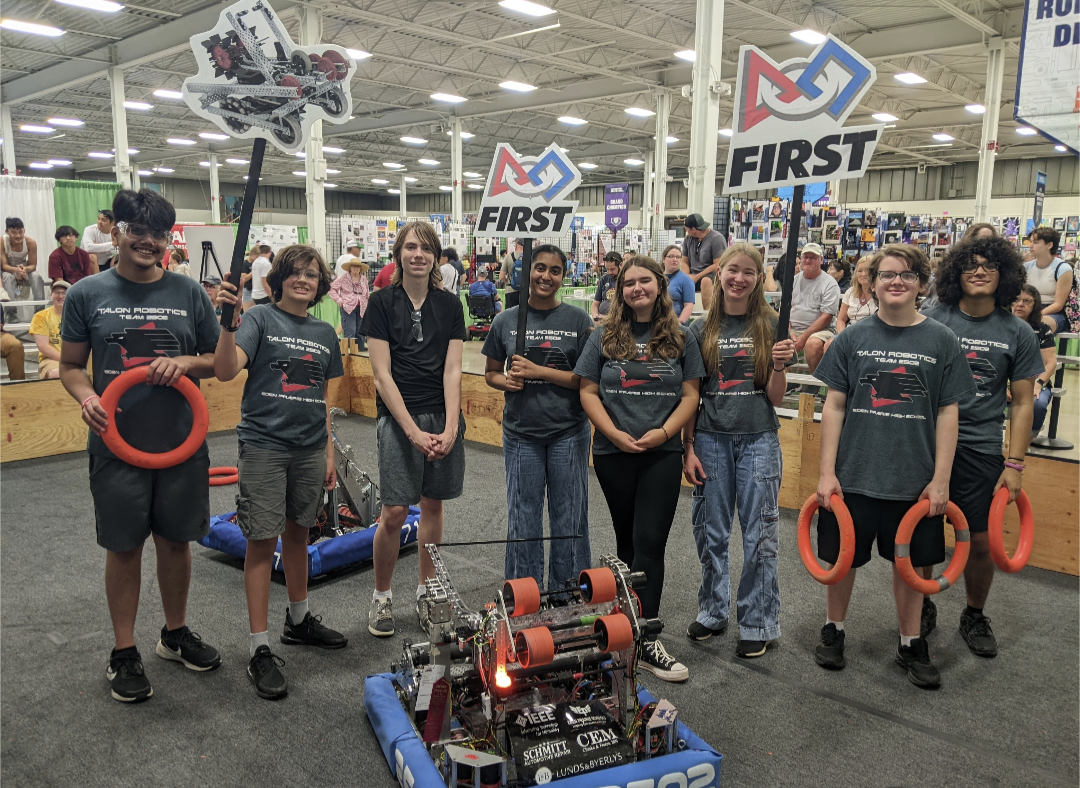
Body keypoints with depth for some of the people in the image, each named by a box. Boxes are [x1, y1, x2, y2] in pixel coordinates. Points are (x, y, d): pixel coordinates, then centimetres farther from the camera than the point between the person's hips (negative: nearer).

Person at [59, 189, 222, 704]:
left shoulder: (188, 293, 3)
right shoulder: (87, 294, -1)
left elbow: (220, 361, 8)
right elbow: (70, 365, 4)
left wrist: (186, 362, -12)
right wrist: (87, 397, -16)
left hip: (181, 444, 2)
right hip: (117, 445, -1)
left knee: (176, 541, 14)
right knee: (123, 547, 8)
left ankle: (176, 633, 34)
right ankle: (124, 653, 25)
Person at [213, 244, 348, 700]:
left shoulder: (324, 333, 11)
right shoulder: (260, 319, -5)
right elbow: (226, 371, -19)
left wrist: (329, 453, 14)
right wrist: (229, 322, -34)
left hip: (309, 448, 5)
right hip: (264, 445, -5)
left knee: (298, 533, 17)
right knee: (263, 541, -2)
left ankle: (299, 620, 34)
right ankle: (259, 649, 6)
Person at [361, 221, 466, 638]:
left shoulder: (450, 305, 5)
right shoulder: (381, 302, -3)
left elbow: (452, 370, 0)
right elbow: (382, 374, -8)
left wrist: (450, 427, -12)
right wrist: (413, 431, -15)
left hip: (444, 416, 3)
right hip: (398, 417, -3)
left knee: (433, 504, 10)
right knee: (394, 512, -5)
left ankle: (426, 592, 25)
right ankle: (381, 596, 17)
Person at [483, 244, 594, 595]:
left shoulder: (579, 321, -1)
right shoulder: (507, 321, 5)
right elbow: (491, 372, 13)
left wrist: (538, 371, -15)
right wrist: (505, 381, -10)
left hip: (568, 433, -1)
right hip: (521, 434, 2)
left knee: (569, 518, 7)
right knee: (522, 519, 9)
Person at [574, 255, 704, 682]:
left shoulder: (681, 339, 4)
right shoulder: (605, 338, 4)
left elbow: (690, 395, 3)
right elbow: (588, 392, 1)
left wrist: (663, 431, -13)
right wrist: (615, 434, -12)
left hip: (662, 454, -1)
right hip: (613, 454, 1)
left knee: (649, 542, -6)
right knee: (627, 540, 13)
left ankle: (644, 638, -1)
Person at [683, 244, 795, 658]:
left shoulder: (771, 327, 2)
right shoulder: (702, 330, 4)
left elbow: (775, 397, 1)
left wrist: (779, 365, -17)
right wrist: (688, 448, 0)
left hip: (758, 440, -1)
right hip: (711, 439, 1)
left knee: (760, 534, 3)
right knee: (710, 532, 9)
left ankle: (757, 623, 18)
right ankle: (712, 612, 27)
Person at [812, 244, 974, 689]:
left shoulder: (941, 341, 0)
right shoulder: (854, 337, -1)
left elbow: (948, 413, 1)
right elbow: (834, 406, 0)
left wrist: (941, 479, -3)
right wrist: (826, 472, -4)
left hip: (915, 479, 0)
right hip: (853, 474, 0)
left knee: (910, 562, 13)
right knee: (841, 557, 11)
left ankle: (911, 644, 31)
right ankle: (833, 631, 33)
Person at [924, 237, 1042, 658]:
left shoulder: (1018, 333, 1)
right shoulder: (932, 321, -1)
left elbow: (1022, 403, 3)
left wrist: (1015, 464, -3)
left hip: (981, 449, 0)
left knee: (980, 540, 5)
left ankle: (974, 616, 29)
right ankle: (922, 607, 29)